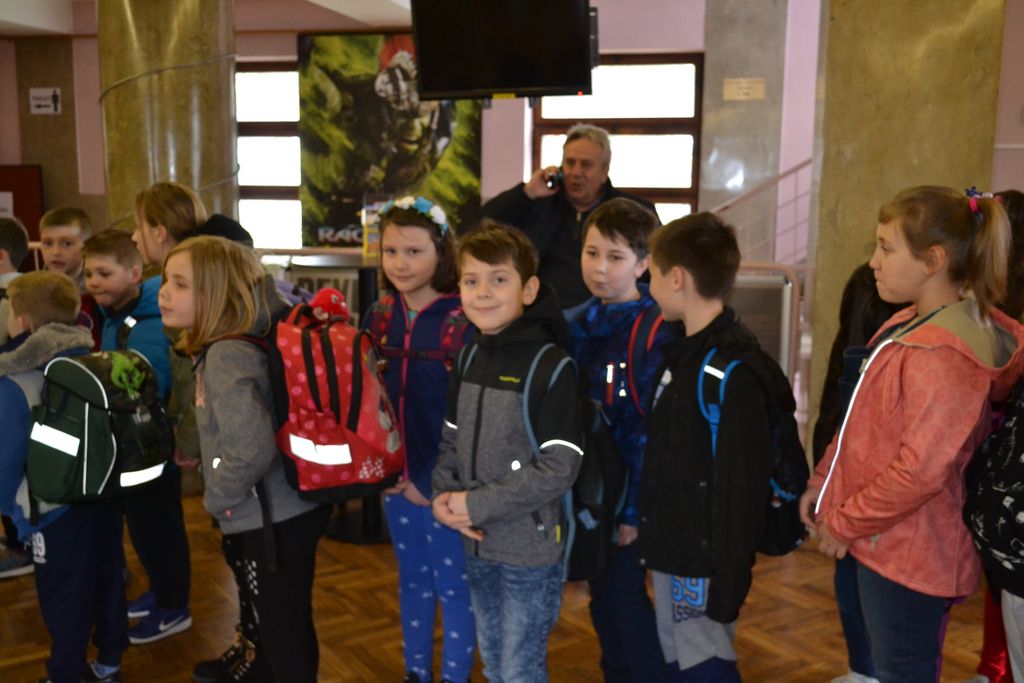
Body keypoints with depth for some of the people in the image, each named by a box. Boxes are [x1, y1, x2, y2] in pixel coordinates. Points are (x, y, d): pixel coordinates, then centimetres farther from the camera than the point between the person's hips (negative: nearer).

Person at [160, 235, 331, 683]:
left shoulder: (227, 356, -26)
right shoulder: (229, 344, 3)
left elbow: (252, 450, -33)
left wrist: (216, 498, -17)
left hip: (273, 520, -10)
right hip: (275, 510, 10)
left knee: (284, 627, 9)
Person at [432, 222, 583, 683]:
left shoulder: (550, 365, -17)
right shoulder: (470, 357, 5)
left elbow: (559, 469, -21)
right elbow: (452, 440, 11)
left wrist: (478, 505, -19)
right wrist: (444, 496, -8)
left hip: (531, 549, -6)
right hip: (477, 544, 7)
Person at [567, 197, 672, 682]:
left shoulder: (655, 333, -16)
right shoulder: (579, 326, 5)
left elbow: (652, 429, -18)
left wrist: (634, 509, -17)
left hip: (627, 492, -7)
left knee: (623, 600, 3)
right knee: (604, 603, 19)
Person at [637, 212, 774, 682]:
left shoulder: (732, 369, -22)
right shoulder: (686, 352, 7)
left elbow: (741, 488, -23)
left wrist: (729, 580, -20)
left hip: (702, 560, -9)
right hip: (672, 549, 9)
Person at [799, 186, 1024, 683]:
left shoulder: (944, 356, -25)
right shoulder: (909, 326, 6)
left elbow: (920, 470, -27)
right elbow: (861, 426, 14)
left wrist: (844, 523, -16)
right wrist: (822, 484, 10)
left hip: (908, 555, -9)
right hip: (884, 542, 9)